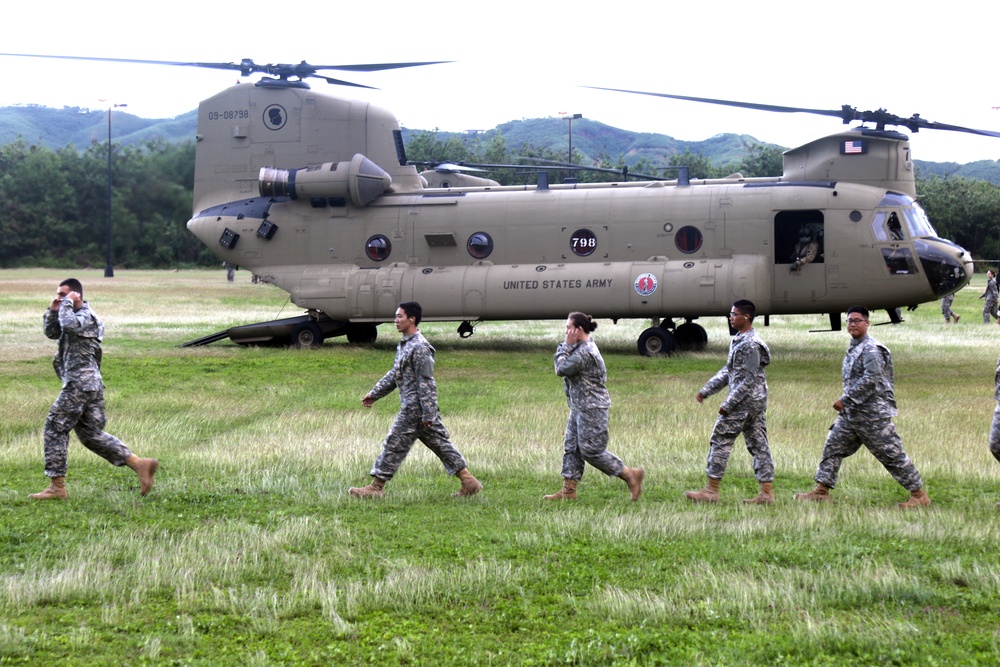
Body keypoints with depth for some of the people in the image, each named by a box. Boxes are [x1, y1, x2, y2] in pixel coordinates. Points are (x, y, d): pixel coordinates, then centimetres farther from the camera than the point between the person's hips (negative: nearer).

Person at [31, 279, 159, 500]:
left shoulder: (86, 315, -10)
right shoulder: (75, 316, 21)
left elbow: (69, 325, -30)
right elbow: (52, 332, 23)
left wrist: (67, 304, -15)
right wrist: (52, 311, 9)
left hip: (79, 383, -10)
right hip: (92, 383, 10)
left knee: (55, 429, -4)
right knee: (92, 433, 10)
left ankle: (57, 486, -1)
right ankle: (140, 464, 3)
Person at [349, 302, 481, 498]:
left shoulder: (419, 347, -17)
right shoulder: (405, 345, 14)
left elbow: (426, 383, -20)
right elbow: (394, 375, 24)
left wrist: (427, 414, -21)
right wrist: (374, 394, 24)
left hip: (415, 409, -10)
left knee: (395, 444, -3)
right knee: (439, 443, 10)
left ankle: (376, 487, 4)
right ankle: (468, 481, 11)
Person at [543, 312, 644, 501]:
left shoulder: (585, 352, -21)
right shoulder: (582, 347, 13)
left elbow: (561, 369, -18)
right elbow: (563, 367, 17)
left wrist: (567, 345, -13)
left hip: (591, 408, -11)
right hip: (579, 407, 11)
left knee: (591, 450, -5)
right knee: (571, 447, 9)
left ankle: (630, 475, 4)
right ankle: (568, 490, 12)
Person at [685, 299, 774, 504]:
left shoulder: (750, 344, -17)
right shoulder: (739, 341, 15)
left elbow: (749, 380, -20)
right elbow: (727, 372, 21)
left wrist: (728, 404, -20)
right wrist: (706, 390, 17)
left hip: (745, 402, -10)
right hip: (757, 402, 10)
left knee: (721, 440, -4)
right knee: (758, 444, 8)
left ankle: (711, 490, -2)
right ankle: (767, 492, 8)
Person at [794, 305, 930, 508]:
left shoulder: (871, 349, -14)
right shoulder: (853, 348, 16)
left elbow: (870, 379, -24)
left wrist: (845, 399, -23)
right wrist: (846, 402, 16)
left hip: (873, 415, -9)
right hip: (850, 413, 9)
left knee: (892, 454, -6)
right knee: (833, 447, 7)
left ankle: (919, 495, 1)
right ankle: (822, 490, 13)